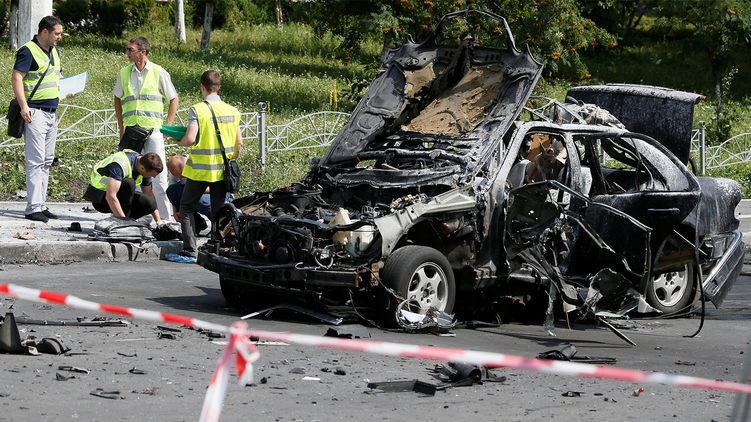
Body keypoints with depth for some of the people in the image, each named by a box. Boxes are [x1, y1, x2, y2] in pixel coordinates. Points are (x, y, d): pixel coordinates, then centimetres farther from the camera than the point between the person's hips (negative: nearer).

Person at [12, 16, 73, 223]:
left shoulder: (54, 51, 16)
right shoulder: (28, 51, -11)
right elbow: (16, 78, -18)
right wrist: (24, 106, -26)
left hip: (52, 112, 9)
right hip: (35, 112, -9)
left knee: (47, 161, 10)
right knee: (35, 161, -11)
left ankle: (41, 204, 15)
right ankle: (33, 207, -11)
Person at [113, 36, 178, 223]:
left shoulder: (158, 72, -1)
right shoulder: (124, 73, 8)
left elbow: (174, 99, 7)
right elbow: (118, 99, 21)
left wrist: (168, 126, -1)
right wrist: (121, 125, 12)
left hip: (153, 129, -3)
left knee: (159, 174, -6)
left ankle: (164, 216, -1)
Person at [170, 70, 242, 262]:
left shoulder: (198, 110, -12)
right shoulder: (232, 111, 3)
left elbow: (190, 139, -20)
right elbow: (239, 143, 5)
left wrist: (177, 140, 1)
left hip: (200, 169, -4)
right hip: (222, 170, 4)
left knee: (187, 207, 8)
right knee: (219, 210, 11)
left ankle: (189, 252, 1)